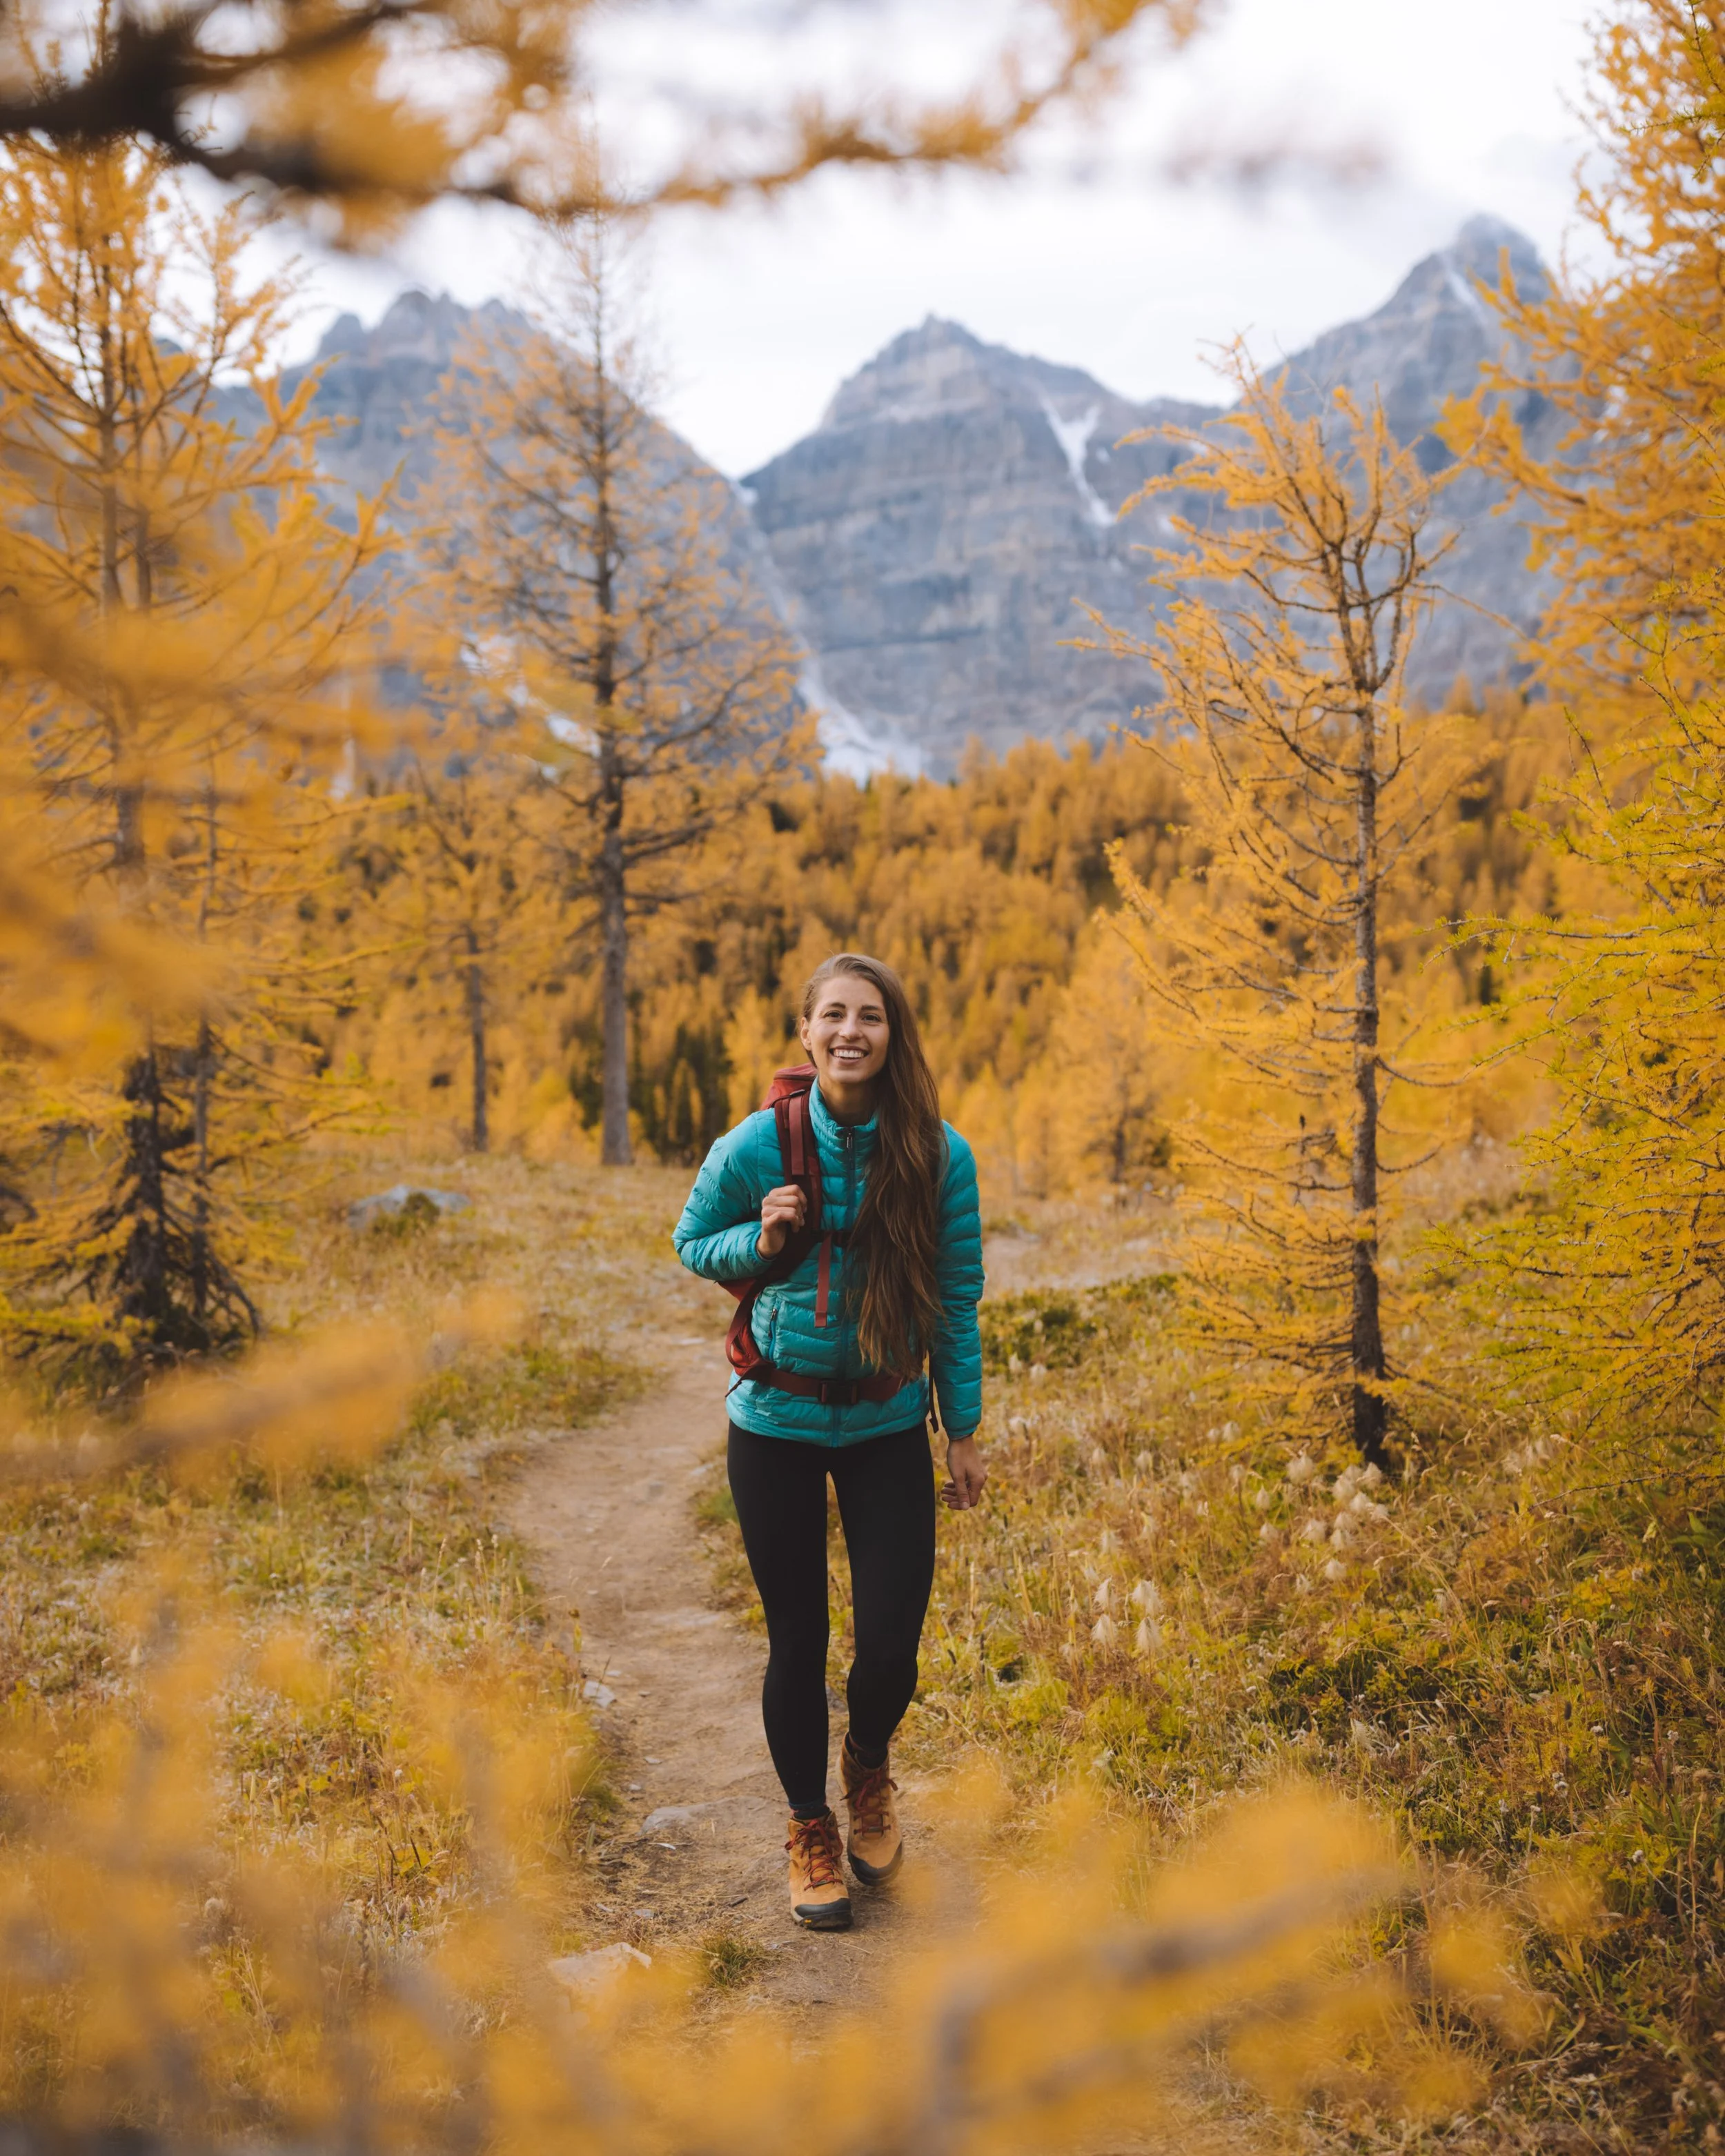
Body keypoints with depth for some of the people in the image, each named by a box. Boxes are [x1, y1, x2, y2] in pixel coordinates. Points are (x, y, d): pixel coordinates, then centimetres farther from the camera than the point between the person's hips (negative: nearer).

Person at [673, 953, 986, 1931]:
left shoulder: (939, 1155, -10)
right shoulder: (757, 1146, -11)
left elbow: (958, 1300, 0)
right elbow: (693, 1244, 5)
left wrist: (964, 1431, 3)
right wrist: (760, 1241, -17)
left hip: (888, 1425, 1)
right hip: (777, 1423, 0)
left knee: (891, 1645, -1)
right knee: (797, 1640, 8)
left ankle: (869, 1768, 35)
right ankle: (810, 1829, 33)